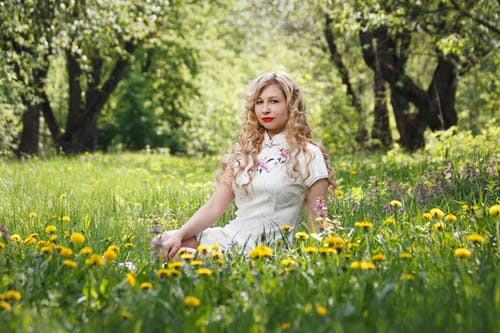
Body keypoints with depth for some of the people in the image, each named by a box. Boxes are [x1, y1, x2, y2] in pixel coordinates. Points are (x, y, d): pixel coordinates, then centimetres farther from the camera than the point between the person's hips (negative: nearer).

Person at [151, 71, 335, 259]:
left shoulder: (308, 156, -2)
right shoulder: (245, 151, 13)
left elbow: (317, 225, -1)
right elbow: (215, 206, 7)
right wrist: (180, 233, -6)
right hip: (229, 236, 6)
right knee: (164, 247, -14)